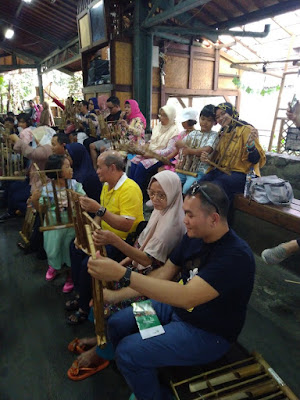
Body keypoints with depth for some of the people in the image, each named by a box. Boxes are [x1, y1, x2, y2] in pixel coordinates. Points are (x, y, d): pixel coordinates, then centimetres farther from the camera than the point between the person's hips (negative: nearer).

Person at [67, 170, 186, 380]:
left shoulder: (173, 224, -25)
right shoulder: (159, 213, 4)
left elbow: (149, 260, -27)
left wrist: (116, 241, -36)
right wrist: (122, 263, 1)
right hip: (140, 268, 9)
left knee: (111, 299, -12)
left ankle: (101, 351, 13)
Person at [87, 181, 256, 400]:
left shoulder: (236, 256, -29)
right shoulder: (193, 237, -4)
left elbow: (187, 297, -38)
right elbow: (164, 274, 1)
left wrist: (122, 274, -42)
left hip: (207, 333, -7)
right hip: (176, 307, 8)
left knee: (128, 352, -17)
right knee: (116, 324, 4)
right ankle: (141, 378, 27)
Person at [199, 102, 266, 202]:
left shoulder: (246, 130, -4)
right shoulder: (222, 132, 17)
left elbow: (255, 160, -9)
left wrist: (250, 143, -28)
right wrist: (208, 159, 7)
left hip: (238, 173, -6)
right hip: (219, 170, 6)